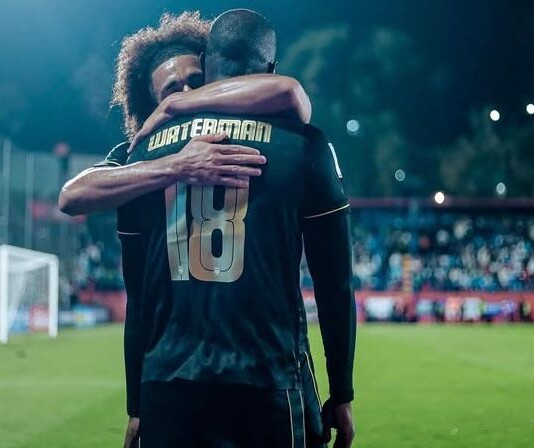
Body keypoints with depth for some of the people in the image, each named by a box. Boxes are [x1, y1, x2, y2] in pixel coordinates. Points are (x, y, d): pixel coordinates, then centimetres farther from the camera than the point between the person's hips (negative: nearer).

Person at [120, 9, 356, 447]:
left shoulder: (149, 149, 9)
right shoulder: (299, 145, 0)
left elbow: (137, 293, 12)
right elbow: (334, 286, 1)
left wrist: (138, 403, 19)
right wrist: (341, 394, 11)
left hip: (167, 384, 3)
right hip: (264, 383, -3)